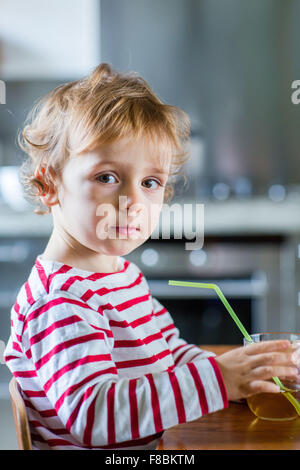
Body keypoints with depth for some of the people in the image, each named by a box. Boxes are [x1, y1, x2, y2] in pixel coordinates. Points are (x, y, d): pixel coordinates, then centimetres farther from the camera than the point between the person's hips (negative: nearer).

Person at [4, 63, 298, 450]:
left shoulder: (123, 273, 8)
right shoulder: (60, 301, -20)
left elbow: (170, 352, 14)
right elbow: (90, 413, -28)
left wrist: (241, 375, -3)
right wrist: (215, 381, -31)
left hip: (156, 446, 7)